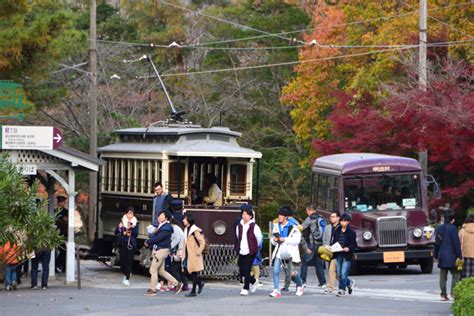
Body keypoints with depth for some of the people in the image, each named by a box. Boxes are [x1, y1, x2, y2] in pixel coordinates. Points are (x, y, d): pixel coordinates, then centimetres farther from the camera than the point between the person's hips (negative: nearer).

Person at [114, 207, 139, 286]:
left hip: (131, 244, -1)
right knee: (122, 261, 1)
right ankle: (126, 274, 28)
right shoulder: (122, 221, 5)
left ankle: (127, 279, -4)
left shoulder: (135, 223, 5)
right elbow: (116, 232, 4)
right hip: (123, 244, 1)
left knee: (129, 261, -6)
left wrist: (131, 228, -18)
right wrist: (119, 227, -16)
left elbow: (136, 234, -3)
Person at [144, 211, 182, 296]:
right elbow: (153, 236, 17)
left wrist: (148, 242, -10)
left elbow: (158, 238, -22)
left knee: (153, 269, -6)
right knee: (161, 271, 13)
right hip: (157, 250, 10)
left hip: (162, 250, -10)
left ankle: (152, 289, 2)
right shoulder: (160, 226, 16)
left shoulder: (166, 228, -16)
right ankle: (177, 284, 19)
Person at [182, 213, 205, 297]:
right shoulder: (186, 229, 13)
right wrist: (183, 254, 17)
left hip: (194, 256, -9)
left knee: (193, 273, -4)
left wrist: (198, 251, -16)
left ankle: (193, 291, 1)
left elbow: (202, 242, -14)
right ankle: (200, 283, 22)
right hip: (187, 255, 9)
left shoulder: (195, 231, -13)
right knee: (186, 272, 5)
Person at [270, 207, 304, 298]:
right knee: (275, 271, -12)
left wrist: (285, 239, -18)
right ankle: (276, 290, -10)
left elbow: (296, 240, -12)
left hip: (290, 252, -4)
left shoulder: (292, 227, -7)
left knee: (293, 273, 1)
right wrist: (274, 240, -4)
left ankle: (299, 285, 30)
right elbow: (273, 241, 19)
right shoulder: (276, 227, 11)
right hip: (280, 251, 4)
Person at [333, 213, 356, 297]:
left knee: (343, 274, -8)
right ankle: (350, 283, 32)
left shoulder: (351, 232, -5)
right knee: (339, 274, 8)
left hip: (347, 256, -6)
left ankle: (342, 290, 0)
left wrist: (348, 248, -24)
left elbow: (354, 245, -6)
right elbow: (334, 242, 16)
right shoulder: (337, 231, 10)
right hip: (339, 255, 6)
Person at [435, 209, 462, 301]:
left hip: (442, 256, 6)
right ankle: (454, 293, -7)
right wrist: (459, 255, -10)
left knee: (443, 276, 8)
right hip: (451, 256, -6)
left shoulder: (439, 229, 10)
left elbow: (437, 243, 17)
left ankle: (443, 295, 8)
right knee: (456, 275, 1)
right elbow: (456, 243, -14)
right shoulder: (453, 228, -12)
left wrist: (436, 255, 26)